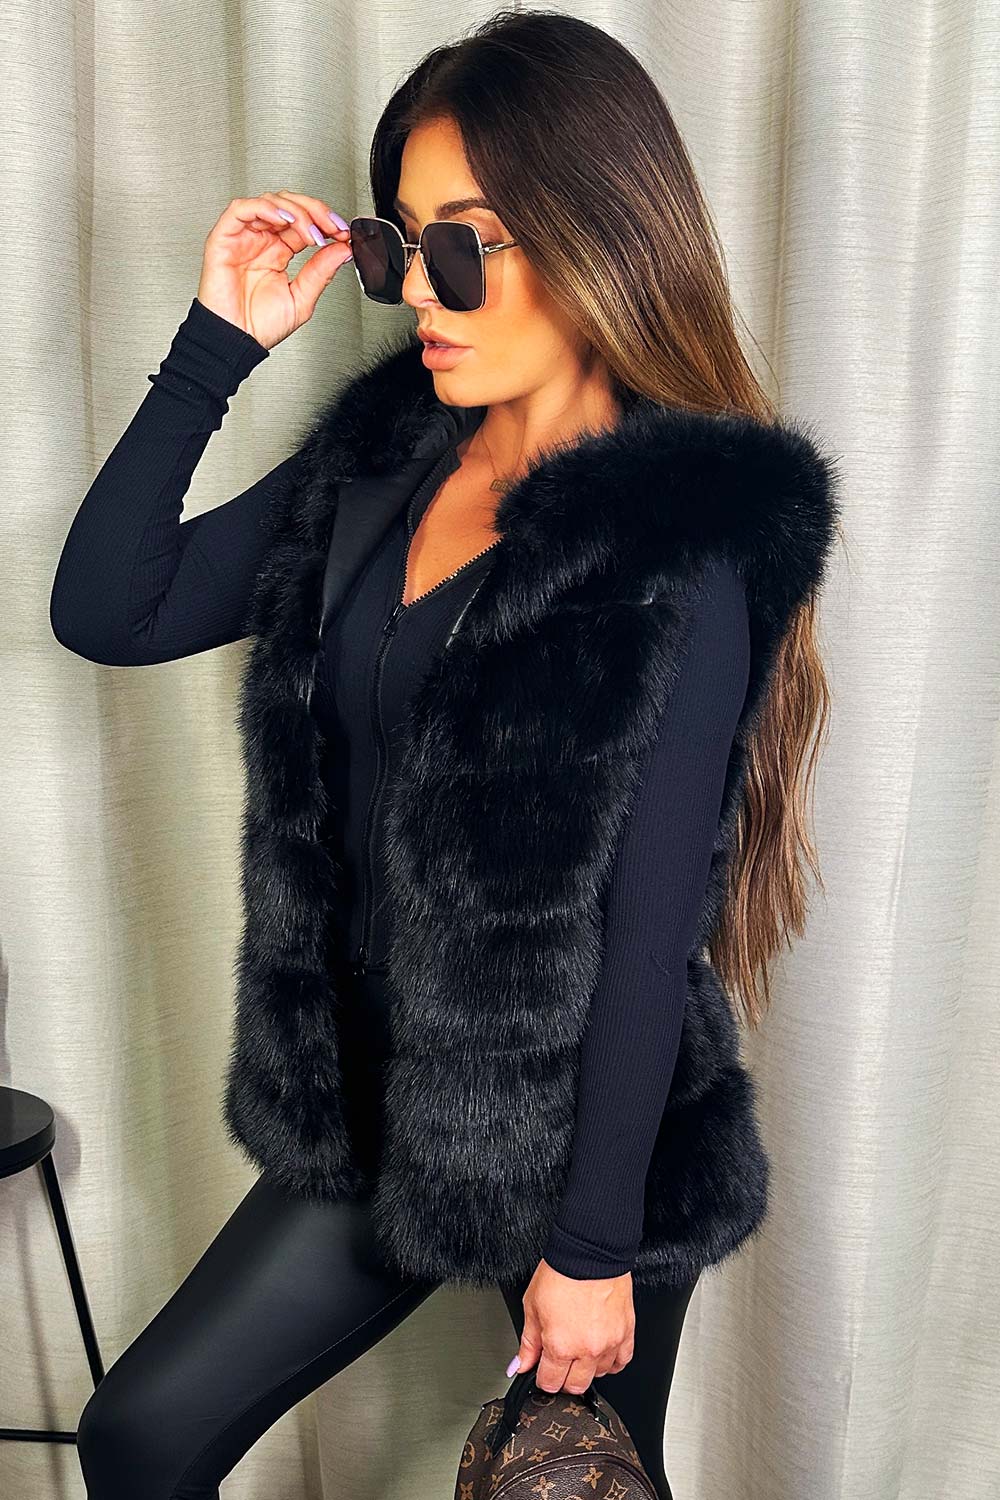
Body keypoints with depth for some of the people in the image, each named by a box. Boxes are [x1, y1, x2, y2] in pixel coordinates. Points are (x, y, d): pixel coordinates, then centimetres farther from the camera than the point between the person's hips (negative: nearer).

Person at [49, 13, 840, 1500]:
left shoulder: (686, 544, -19)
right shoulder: (381, 460, 0)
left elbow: (651, 921, -18)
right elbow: (108, 611, 0)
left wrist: (593, 1246, -12)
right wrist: (217, 343, -7)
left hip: (584, 1134, -5)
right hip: (382, 1100, 6)